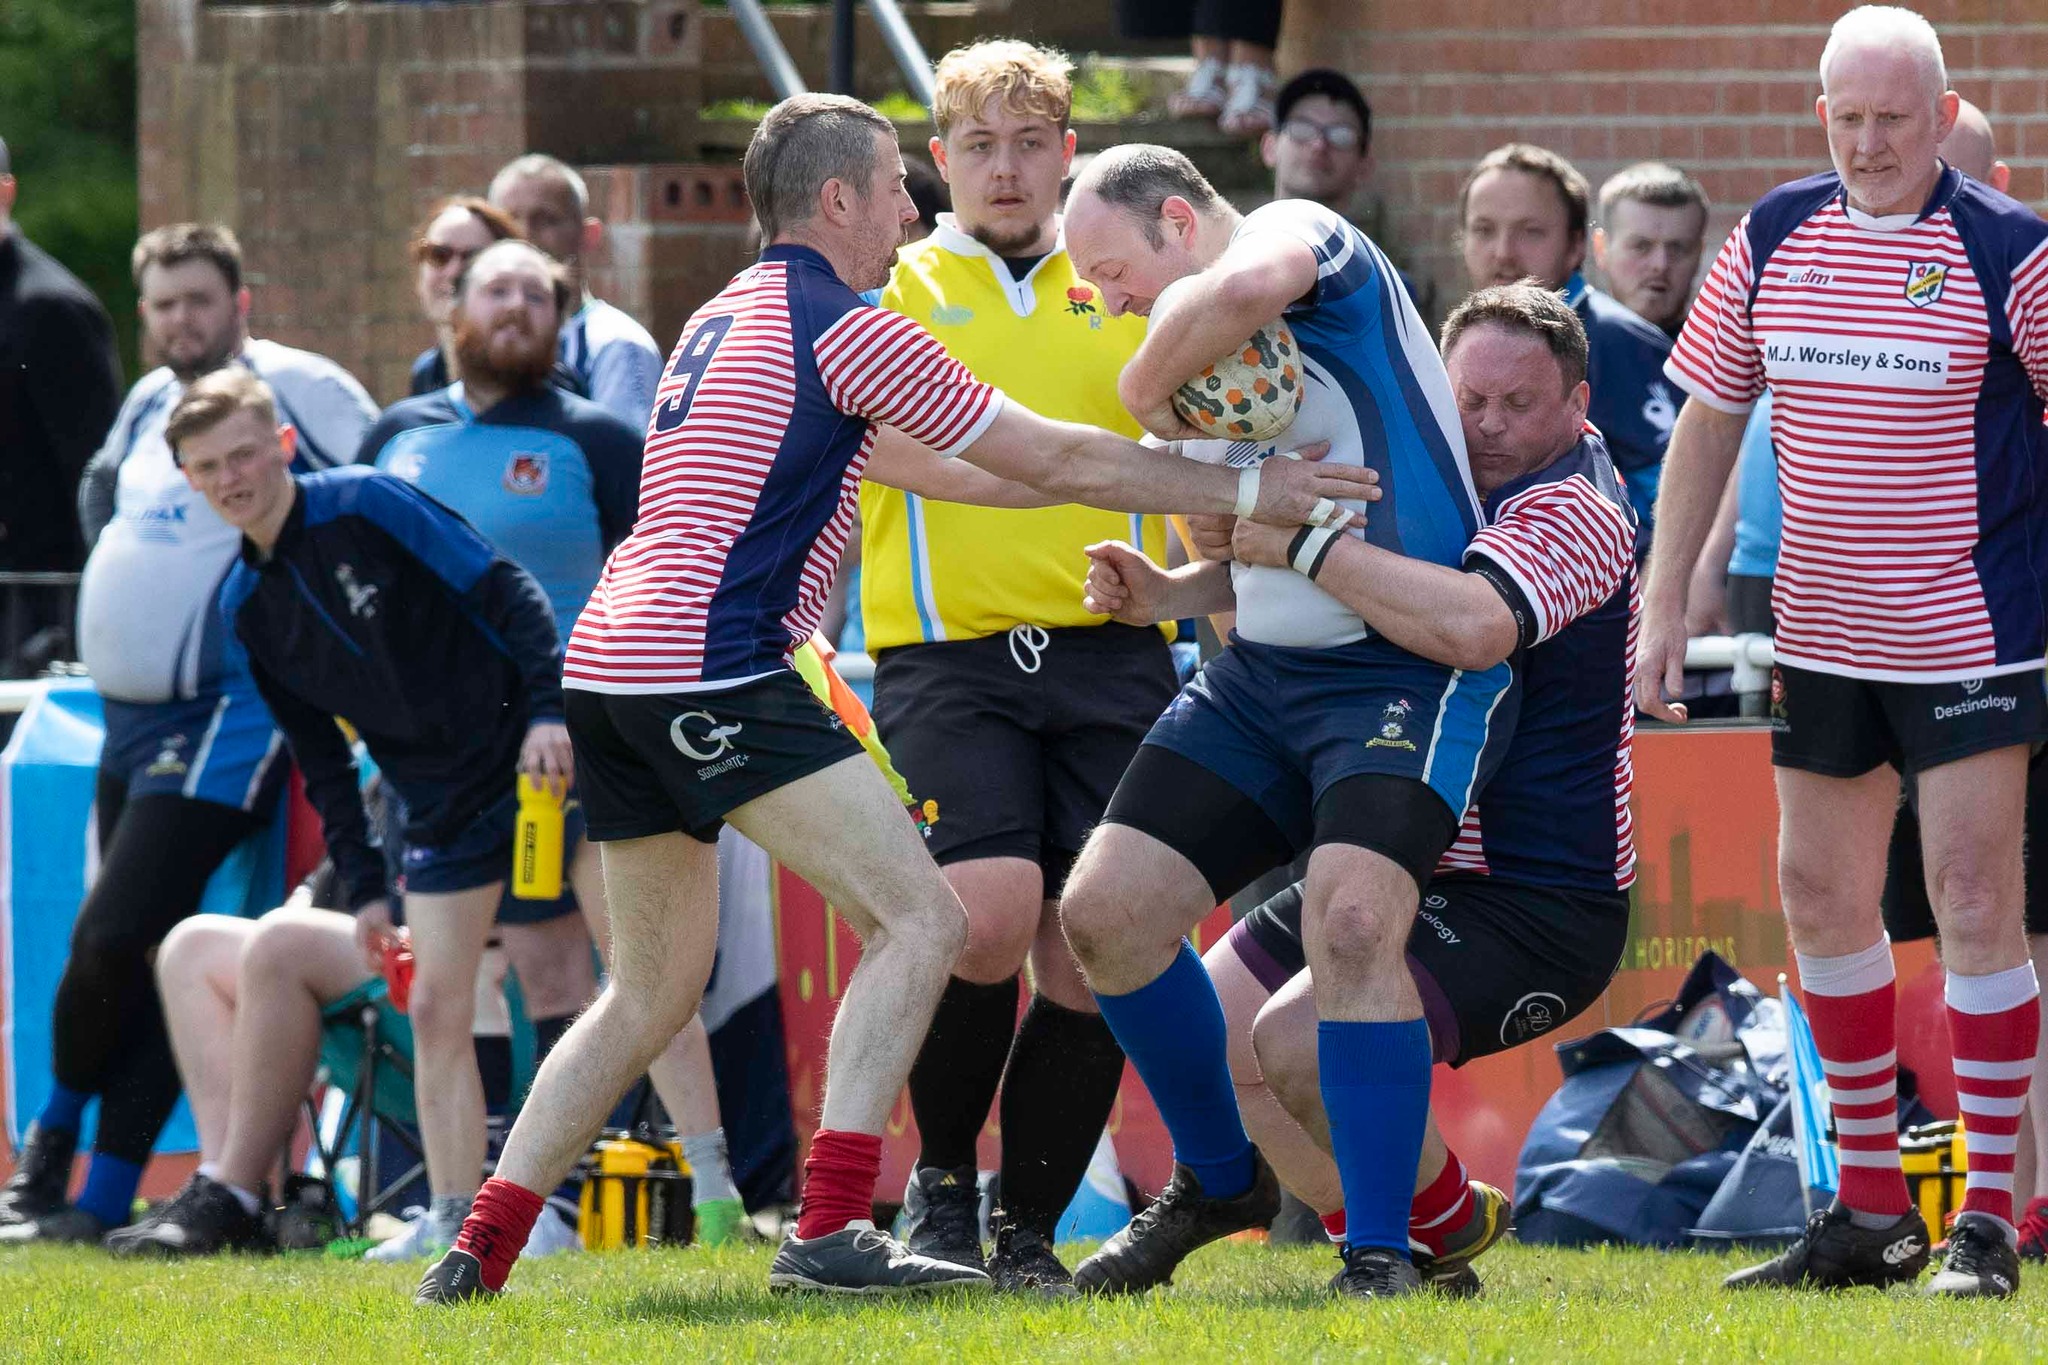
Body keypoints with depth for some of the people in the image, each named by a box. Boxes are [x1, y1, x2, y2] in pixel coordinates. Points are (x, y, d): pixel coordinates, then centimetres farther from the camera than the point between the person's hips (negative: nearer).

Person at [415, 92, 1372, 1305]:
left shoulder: (729, 318, 22)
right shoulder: (845, 331, -6)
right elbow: (1059, 462, -4)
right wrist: (1251, 492, 4)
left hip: (608, 661, 10)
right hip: (714, 674, -10)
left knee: (652, 992, 19)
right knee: (921, 919, -10)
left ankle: (481, 1250, 14)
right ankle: (833, 1231, -21)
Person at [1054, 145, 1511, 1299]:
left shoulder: (1302, 234, -9)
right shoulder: (1209, 369, 16)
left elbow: (1249, 284, -36)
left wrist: (1148, 383, -20)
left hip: (1412, 670, -9)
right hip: (1261, 675, 9)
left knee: (1352, 920, -27)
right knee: (1105, 913, 2)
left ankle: (1385, 1254, -19)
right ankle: (1218, 1183, 23)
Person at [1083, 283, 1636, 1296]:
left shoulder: (1574, 512, -17)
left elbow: (1474, 624, -39)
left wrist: (1301, 540, -33)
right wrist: (1168, 590, 7)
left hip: (1536, 903, -10)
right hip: (1407, 871, 10)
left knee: (1300, 1042, -24)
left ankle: (1449, 1220, 2)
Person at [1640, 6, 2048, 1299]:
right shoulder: (1775, 237, 4)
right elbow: (1711, 414, 12)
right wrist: (1667, 600, 9)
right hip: (1821, 634, 6)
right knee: (1820, 894, 8)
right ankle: (1871, 1213, 19)